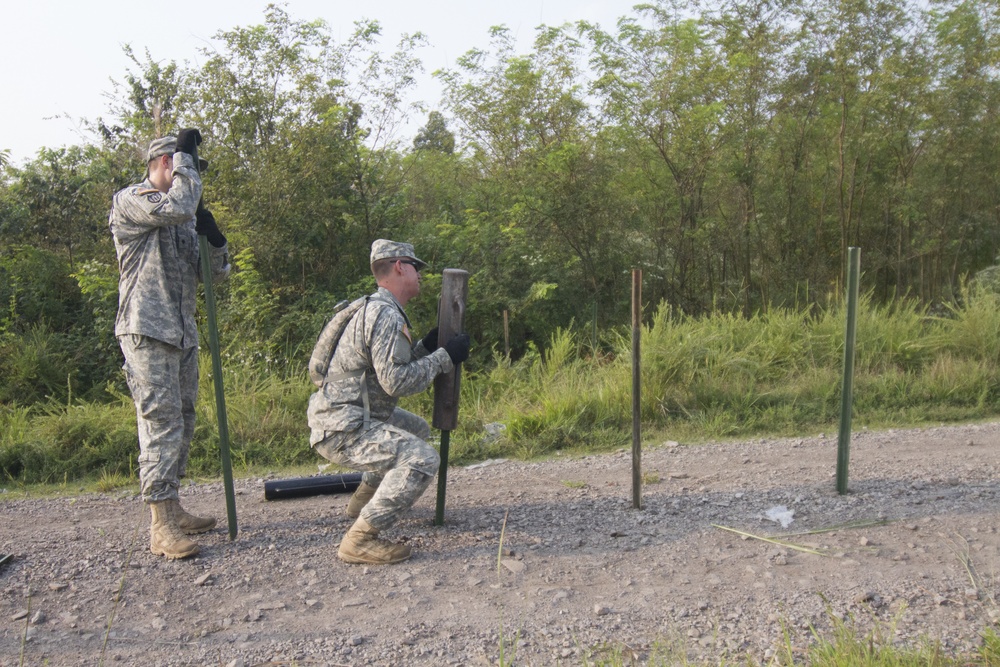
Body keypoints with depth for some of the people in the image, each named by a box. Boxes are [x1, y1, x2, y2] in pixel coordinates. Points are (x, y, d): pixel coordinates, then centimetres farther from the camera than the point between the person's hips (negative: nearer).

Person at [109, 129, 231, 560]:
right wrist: (184, 153, -10)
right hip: (146, 331, -8)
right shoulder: (129, 201, -3)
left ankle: (172, 509, 21)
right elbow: (177, 208, -24)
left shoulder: (185, 219, 18)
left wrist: (213, 236, -3)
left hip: (183, 334, 8)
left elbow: (218, 273, 17)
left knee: (182, 422, 11)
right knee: (161, 421, -12)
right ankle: (161, 526, -8)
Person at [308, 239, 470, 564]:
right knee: (422, 458, -23)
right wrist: (444, 357, -14)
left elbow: (392, 366, 19)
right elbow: (396, 381, -23)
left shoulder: (381, 310, 16)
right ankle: (360, 539, -19)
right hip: (341, 430, -11)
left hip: (352, 417, 11)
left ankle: (365, 498, 29)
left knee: (417, 428, 27)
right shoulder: (385, 313, -17)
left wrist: (426, 347, 9)